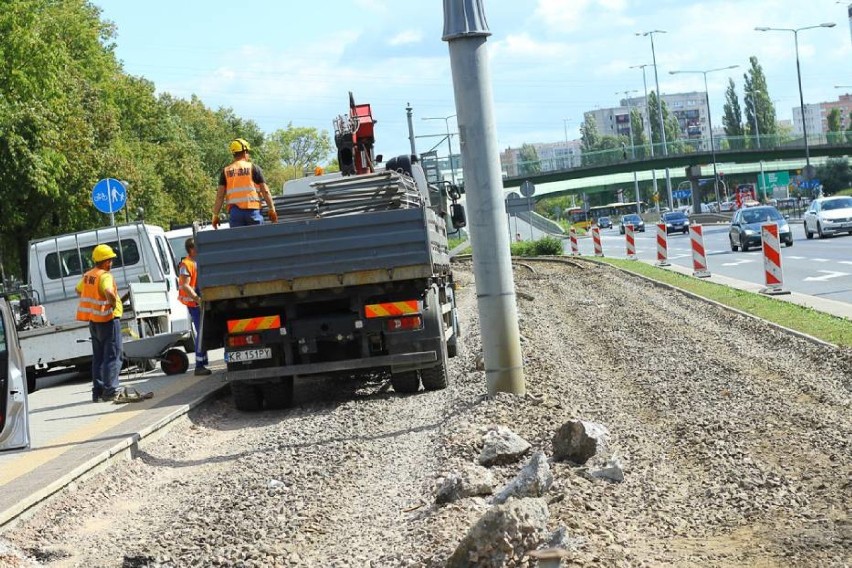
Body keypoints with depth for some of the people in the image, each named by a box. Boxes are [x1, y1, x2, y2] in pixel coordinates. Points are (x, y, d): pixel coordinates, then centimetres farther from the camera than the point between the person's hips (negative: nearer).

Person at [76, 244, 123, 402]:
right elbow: (108, 292, -37)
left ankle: (98, 391, 17)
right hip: (108, 319, -8)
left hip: (93, 320, 8)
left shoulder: (88, 275, 9)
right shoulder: (105, 276, -18)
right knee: (112, 356, -2)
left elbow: (78, 290, 27)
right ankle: (110, 391, -5)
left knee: (98, 357, 15)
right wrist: (114, 303, -19)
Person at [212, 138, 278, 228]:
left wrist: (215, 215, 7)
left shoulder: (226, 171, 9)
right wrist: (272, 210, 6)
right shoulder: (254, 168, 3)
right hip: (252, 210, -2)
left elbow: (220, 196, 4)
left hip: (234, 211, 2)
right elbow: (265, 191, 0)